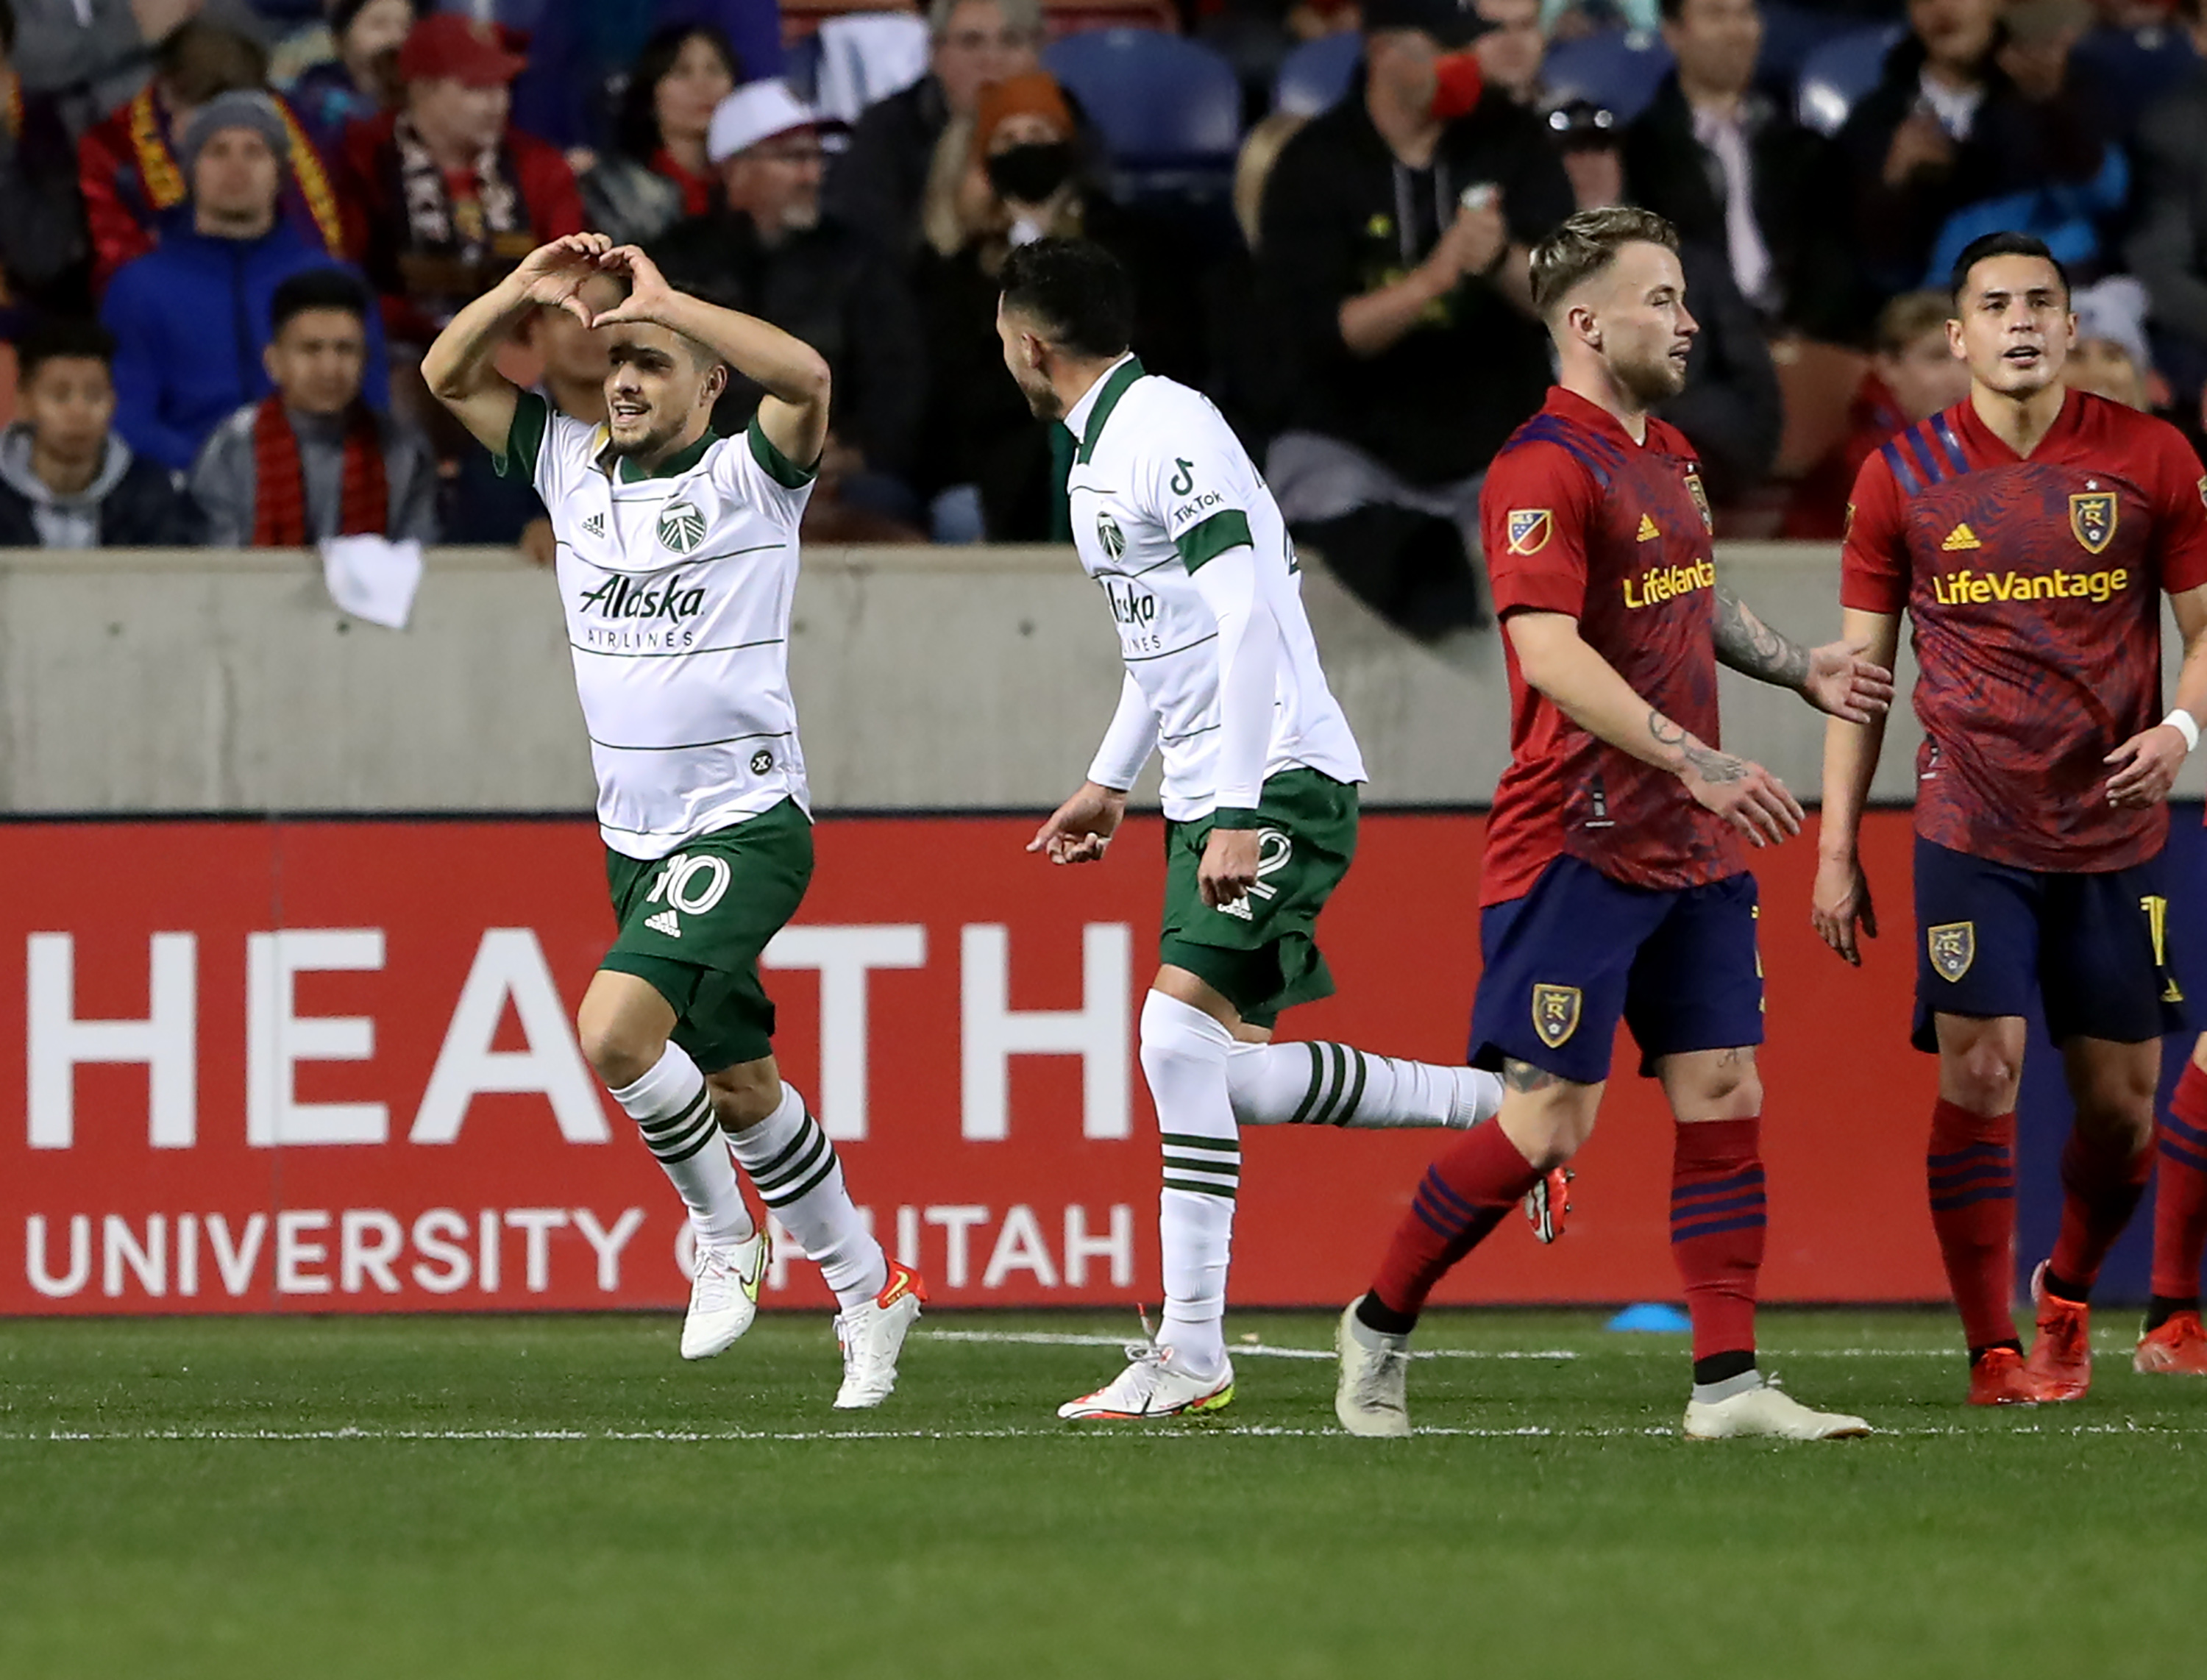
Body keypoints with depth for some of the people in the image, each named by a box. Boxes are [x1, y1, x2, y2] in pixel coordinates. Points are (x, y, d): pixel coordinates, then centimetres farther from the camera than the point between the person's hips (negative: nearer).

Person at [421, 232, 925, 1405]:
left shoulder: (746, 476, -8)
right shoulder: (573, 467, 9)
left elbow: (806, 376, -28)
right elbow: (449, 376, 11)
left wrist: (663, 301, -23)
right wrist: (530, 289, -4)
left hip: (743, 822, -7)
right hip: (636, 835, 7)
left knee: (615, 1031, -24)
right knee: (737, 1088, 12)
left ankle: (722, 1232, -2)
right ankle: (867, 1292, 26)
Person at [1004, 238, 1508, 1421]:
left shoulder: (1167, 433, -15)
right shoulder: (1101, 446, 16)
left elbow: (1249, 616, -22)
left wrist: (1237, 814, -26)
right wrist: (1111, 778, 30)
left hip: (1277, 784, -10)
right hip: (1210, 796, 10)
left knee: (1181, 1033, -17)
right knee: (1229, 1075, 2)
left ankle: (1190, 1353, -15)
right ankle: (1495, 1107, 13)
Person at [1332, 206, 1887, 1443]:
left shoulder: (1670, 456, 14)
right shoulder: (1546, 469, -15)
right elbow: (1550, 655, -26)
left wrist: (1798, 667, 17)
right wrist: (1699, 763, -31)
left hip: (1693, 850, 9)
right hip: (1578, 850, -9)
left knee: (1726, 1094, 1)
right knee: (1549, 1121, -7)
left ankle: (1729, 1382, 2)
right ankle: (1380, 1328, 11)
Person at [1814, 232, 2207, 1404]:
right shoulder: (1903, 476, 1)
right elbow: (1860, 663, 6)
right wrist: (1837, 847, 2)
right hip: (1970, 832, -1)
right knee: (1980, 1075, -12)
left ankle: (2066, 1295, 32)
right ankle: (1993, 1352, -5)